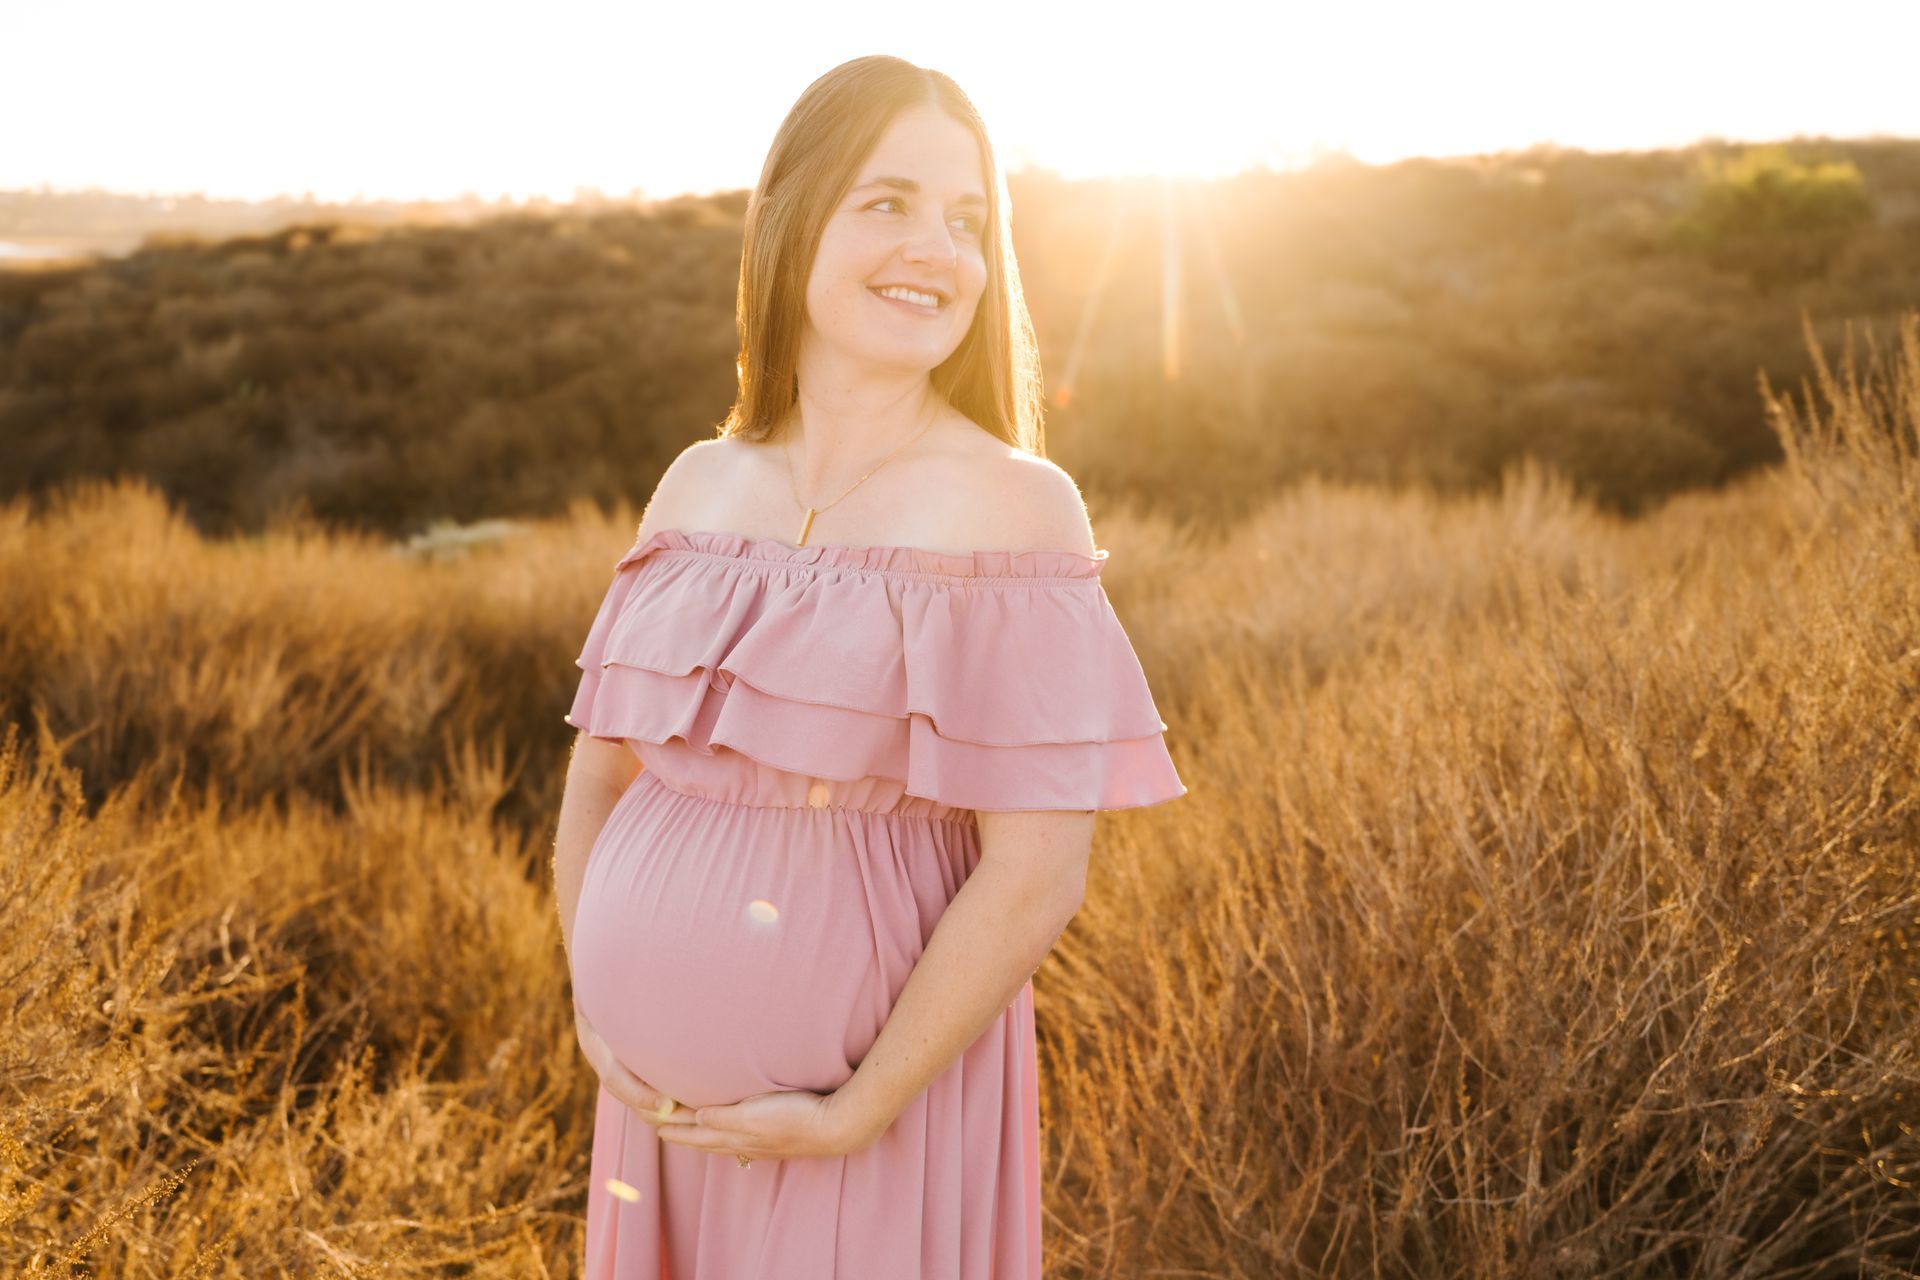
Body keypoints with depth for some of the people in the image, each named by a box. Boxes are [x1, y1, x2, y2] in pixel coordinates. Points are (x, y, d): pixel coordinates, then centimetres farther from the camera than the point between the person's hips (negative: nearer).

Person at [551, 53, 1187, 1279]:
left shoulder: (1012, 506, -13)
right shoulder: (701, 486, 2)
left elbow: (1036, 877, -17)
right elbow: (602, 774, 9)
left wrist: (851, 1118, -15)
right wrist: (595, 1012, -3)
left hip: (885, 1098, -4)